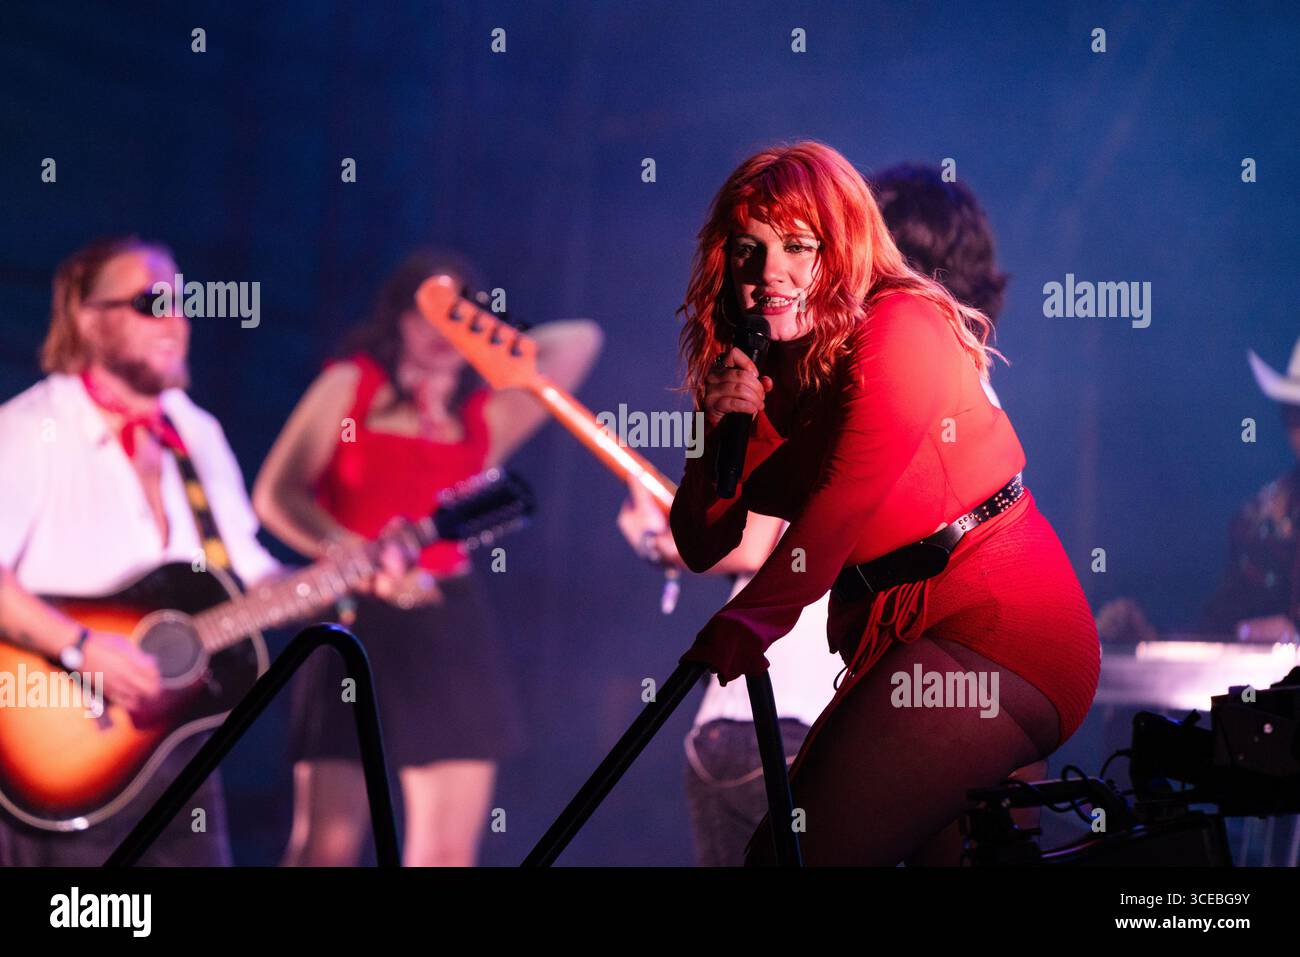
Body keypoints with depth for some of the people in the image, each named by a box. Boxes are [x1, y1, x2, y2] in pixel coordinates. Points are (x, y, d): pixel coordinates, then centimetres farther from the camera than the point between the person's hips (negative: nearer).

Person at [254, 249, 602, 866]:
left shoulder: (487, 415, 13)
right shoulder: (351, 386, 6)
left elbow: (579, 342, 15)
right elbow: (275, 496, -2)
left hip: (452, 629, 3)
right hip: (357, 622, -3)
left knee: (447, 856, 0)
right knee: (327, 846, -8)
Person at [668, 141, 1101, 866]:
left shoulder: (902, 328, -12)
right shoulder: (754, 372, 11)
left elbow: (846, 495, -27)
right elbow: (702, 546, 8)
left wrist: (746, 623, -37)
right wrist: (724, 428, -10)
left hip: (994, 628, -9)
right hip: (899, 637, 9)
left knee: (802, 853, -17)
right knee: (781, 842, 9)